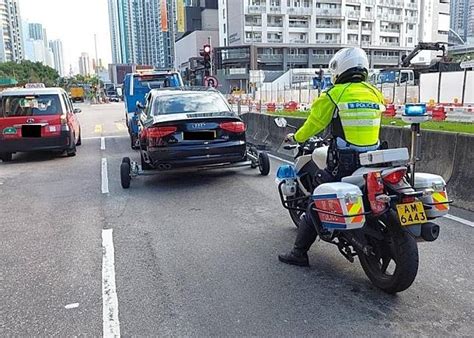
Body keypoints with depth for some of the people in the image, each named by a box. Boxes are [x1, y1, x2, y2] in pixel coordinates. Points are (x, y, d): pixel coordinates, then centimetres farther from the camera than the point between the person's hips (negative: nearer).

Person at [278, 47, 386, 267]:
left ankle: (299, 252, 5)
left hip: (342, 164, -6)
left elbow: (314, 123, 1)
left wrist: (296, 137, 19)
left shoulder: (334, 94, -7)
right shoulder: (375, 94, 9)